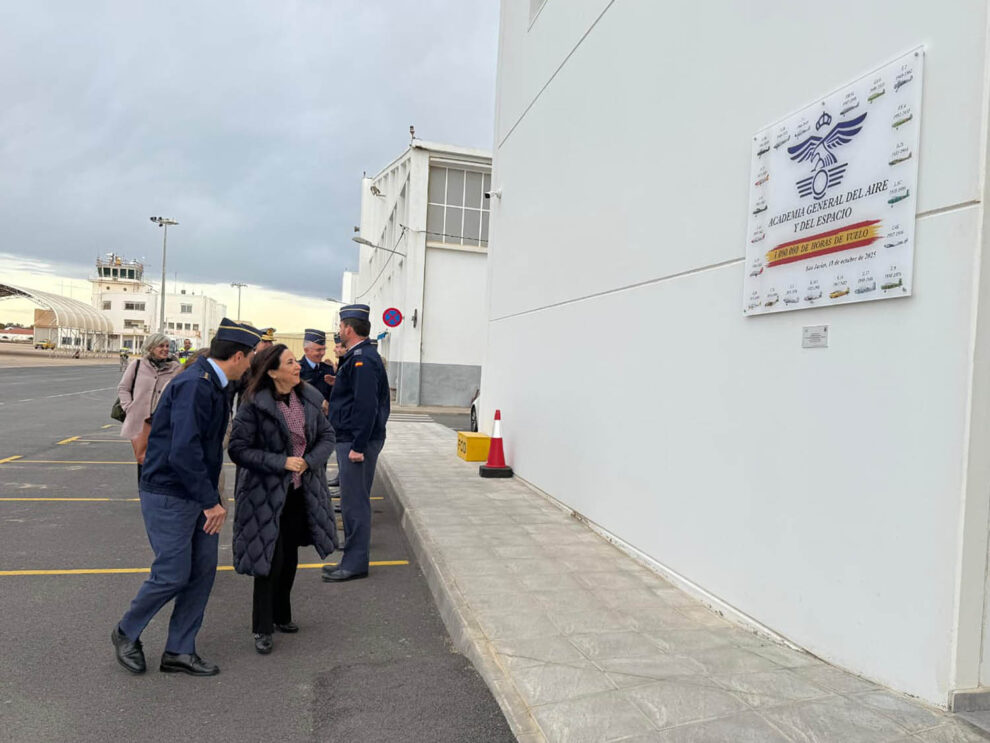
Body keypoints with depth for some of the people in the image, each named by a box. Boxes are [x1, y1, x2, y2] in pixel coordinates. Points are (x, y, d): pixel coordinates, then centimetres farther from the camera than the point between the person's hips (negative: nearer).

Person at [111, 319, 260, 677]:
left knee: (203, 570, 10)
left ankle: (179, 651, 22)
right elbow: (183, 452, -28)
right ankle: (126, 633, 26)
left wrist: (212, 495, 14)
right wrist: (211, 501, -21)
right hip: (169, 495, -9)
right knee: (173, 574, -1)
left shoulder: (212, 384, 8)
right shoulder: (194, 385, -22)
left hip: (196, 493, 9)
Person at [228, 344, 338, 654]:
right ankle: (262, 628, 17)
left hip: (301, 491, 5)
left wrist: (309, 461, -13)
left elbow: (327, 435, 4)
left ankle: (281, 615, 38)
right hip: (266, 492, -5)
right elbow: (238, 449, -18)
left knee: (290, 556, 17)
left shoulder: (309, 399, -1)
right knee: (271, 559, -2)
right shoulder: (254, 405, -17)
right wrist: (282, 462, -22)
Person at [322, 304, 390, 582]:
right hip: (350, 439, 10)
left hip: (356, 442, -10)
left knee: (354, 500, -4)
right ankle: (355, 541, 32)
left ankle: (355, 563, 4)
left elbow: (367, 406, -25)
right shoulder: (357, 357, 14)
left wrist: (358, 446, -25)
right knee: (355, 498, 19)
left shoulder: (362, 360, -18)